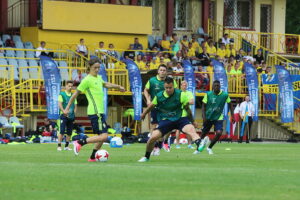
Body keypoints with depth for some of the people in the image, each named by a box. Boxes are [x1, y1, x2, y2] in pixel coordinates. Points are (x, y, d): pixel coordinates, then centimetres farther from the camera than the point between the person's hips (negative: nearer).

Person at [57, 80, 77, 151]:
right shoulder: (62, 94, -1)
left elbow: (75, 106, 15)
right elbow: (60, 104, -10)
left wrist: (74, 114, 2)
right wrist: (64, 112, -21)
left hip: (71, 116, 5)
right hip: (64, 116, -5)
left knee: (69, 132, 6)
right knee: (62, 131, -12)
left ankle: (66, 146, 14)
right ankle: (59, 146, -10)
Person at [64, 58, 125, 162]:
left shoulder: (98, 78, 14)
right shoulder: (87, 80, -9)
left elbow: (105, 84, 37)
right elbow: (76, 94, -6)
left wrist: (118, 87, 43)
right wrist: (67, 108, -4)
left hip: (100, 111, 9)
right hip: (95, 112, -9)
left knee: (102, 137, 10)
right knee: (103, 136, -15)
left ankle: (92, 157, 14)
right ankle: (80, 142, -12)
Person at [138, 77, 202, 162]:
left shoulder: (180, 95, -8)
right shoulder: (159, 96, -3)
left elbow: (187, 108, 5)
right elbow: (151, 106, 17)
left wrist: (192, 121, 14)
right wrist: (144, 114, 33)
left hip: (180, 118, -2)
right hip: (165, 120, 2)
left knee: (191, 129, -33)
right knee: (153, 137, -12)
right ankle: (146, 157, 12)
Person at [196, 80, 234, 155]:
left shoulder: (225, 95, -10)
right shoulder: (208, 95, -10)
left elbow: (230, 105, 3)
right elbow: (204, 106, -5)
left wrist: (232, 116, -1)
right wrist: (204, 116, -16)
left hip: (218, 118, 0)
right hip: (208, 118, 0)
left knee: (219, 133, -19)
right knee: (204, 133, 6)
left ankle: (209, 148, 1)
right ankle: (198, 149, 29)